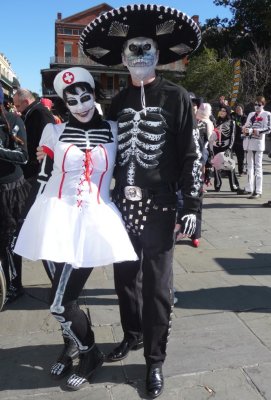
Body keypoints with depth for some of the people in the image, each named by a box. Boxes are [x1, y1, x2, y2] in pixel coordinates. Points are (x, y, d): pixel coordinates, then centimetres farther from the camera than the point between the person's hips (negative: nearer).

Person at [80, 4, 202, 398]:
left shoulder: (176, 98, -2)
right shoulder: (117, 102, 11)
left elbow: (191, 155, -5)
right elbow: (110, 155, 13)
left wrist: (192, 205, -9)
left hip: (159, 206, -4)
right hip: (122, 204, 5)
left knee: (157, 285, 4)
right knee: (125, 277, 15)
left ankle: (155, 360, 21)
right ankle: (132, 334, 38)